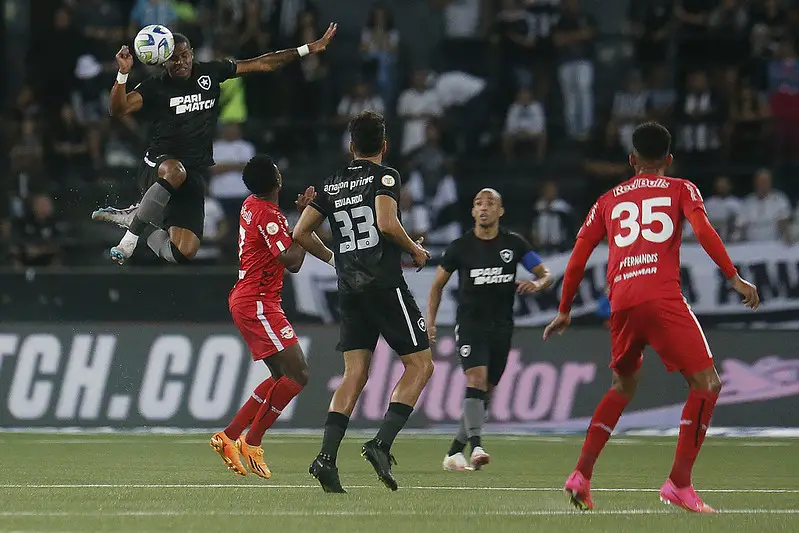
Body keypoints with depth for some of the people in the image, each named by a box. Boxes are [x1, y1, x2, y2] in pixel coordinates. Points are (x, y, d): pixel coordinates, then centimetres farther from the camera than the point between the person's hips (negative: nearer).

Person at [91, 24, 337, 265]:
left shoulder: (210, 73, 6)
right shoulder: (155, 87, -2)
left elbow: (262, 64, 11)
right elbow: (118, 109, -14)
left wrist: (309, 49, 10)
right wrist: (123, 73, -30)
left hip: (195, 175, 4)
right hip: (159, 163, -4)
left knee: (182, 254, -8)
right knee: (175, 173, -44)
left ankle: (135, 217, 19)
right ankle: (131, 235, -24)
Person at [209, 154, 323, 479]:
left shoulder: (251, 206, 11)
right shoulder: (268, 215, -18)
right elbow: (292, 262, -20)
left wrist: (301, 214, 13)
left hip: (245, 301, 10)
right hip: (258, 305, -10)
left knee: (282, 377, 12)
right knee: (298, 373, -13)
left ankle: (229, 437, 12)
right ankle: (252, 443, -11)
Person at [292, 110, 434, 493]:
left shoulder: (333, 184, 14)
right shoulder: (385, 177, -2)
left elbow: (300, 233, 15)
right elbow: (386, 223, -19)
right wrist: (415, 250, -2)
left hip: (349, 290, 6)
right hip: (386, 285, -6)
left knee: (355, 374, 6)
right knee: (420, 365, 2)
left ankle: (326, 457, -9)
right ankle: (381, 444, -14)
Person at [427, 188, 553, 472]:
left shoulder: (514, 243, 3)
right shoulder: (460, 246, 0)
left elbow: (546, 275, 6)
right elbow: (438, 284, 11)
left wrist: (537, 283, -18)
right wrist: (430, 320, -1)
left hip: (501, 327, 3)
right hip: (470, 323, -3)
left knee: (485, 393, 5)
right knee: (476, 378, -24)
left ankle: (455, 452, 15)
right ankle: (476, 445, -34)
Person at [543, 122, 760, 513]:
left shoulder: (608, 201, 22)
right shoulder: (680, 190, 13)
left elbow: (578, 257, 18)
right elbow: (703, 230, -6)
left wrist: (564, 312, 27)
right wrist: (734, 278, -8)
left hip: (621, 304, 5)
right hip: (662, 298, -5)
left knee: (624, 386, 26)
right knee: (706, 384, 0)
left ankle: (581, 475, 16)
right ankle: (679, 483, -13)